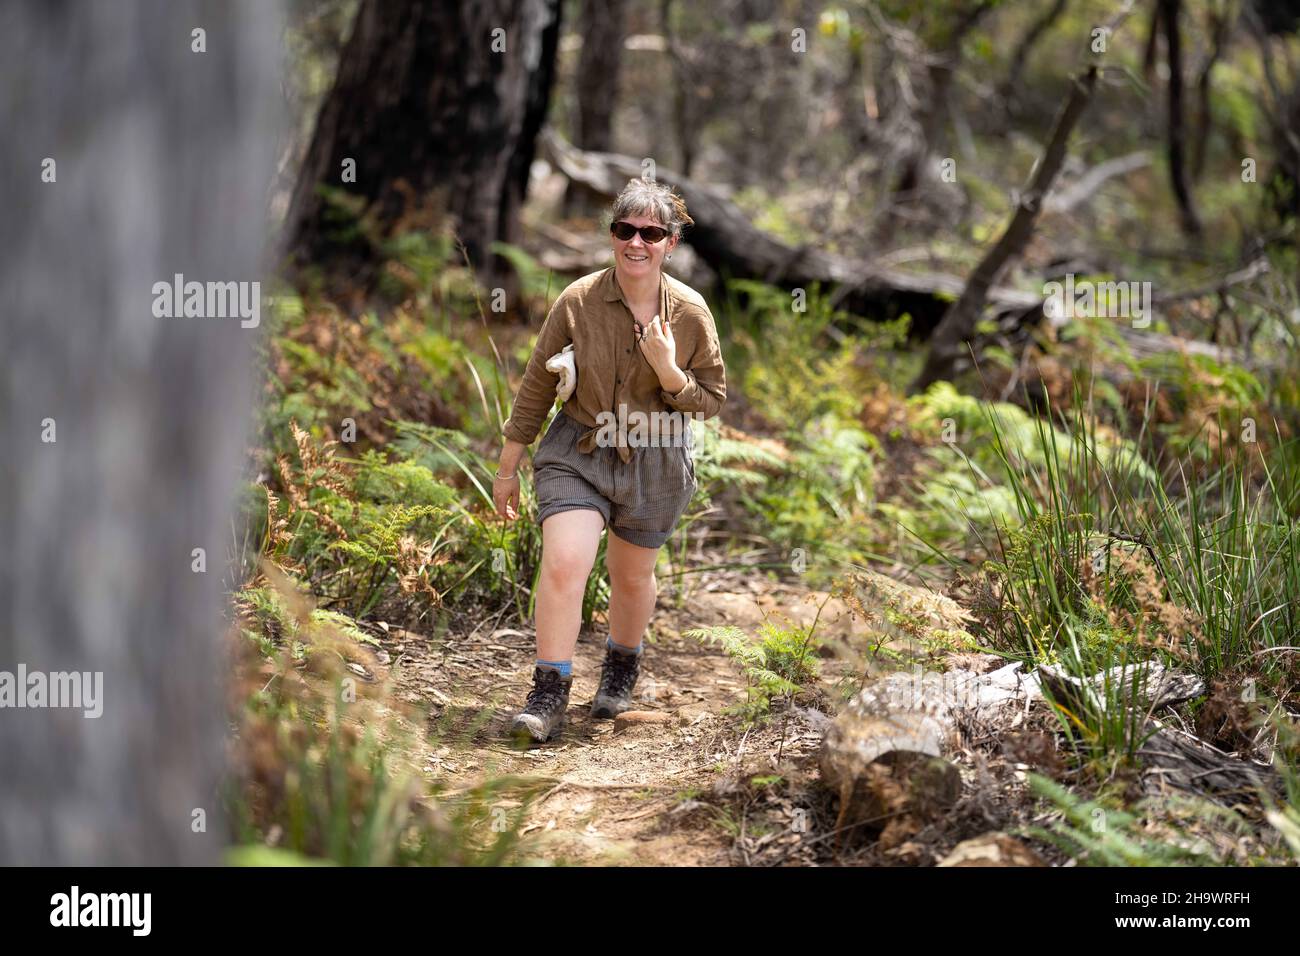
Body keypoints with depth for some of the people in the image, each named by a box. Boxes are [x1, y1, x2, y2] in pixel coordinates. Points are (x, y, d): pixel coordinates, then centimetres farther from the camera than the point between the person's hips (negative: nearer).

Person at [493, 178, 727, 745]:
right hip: (578, 453, -1)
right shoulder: (577, 301, -11)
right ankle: (549, 696, -9)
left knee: (632, 576, 16)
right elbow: (536, 387, -1)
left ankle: (622, 665, 44)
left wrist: (669, 373, -22)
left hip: (655, 463, 1)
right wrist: (507, 469, 4)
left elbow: (711, 401, 0)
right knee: (562, 564, -18)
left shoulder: (690, 313, -9)